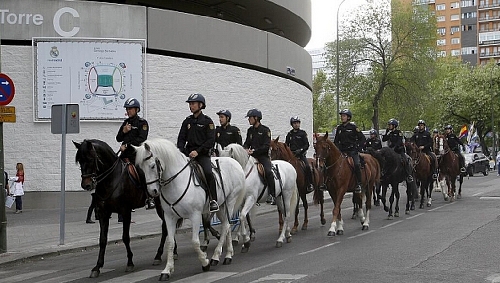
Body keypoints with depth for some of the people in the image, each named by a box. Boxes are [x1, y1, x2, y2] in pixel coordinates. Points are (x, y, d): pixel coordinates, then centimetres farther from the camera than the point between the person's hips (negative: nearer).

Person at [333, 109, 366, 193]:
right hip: (342, 151, 5)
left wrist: (358, 148, -7)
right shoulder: (339, 128, 13)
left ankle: (358, 184, -18)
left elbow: (362, 138, 2)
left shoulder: (353, 127, 0)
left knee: (356, 164, -25)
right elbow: (336, 141, 20)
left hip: (352, 151, -5)